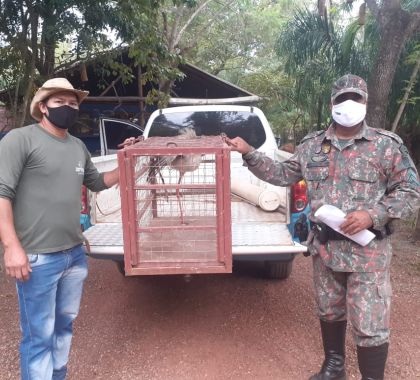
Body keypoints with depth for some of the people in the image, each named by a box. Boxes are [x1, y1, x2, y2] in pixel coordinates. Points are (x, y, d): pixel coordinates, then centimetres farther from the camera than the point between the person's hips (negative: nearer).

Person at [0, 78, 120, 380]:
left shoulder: (79, 147, 11)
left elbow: (97, 182, 25)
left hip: (75, 253, 7)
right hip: (37, 258, -7)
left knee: (65, 324, 21)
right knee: (39, 335, 5)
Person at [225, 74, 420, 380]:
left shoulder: (387, 145, -5)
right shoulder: (312, 145, 5)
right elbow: (282, 174, 12)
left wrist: (373, 215, -18)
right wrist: (249, 153, 4)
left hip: (368, 252, -4)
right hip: (323, 247, 4)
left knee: (369, 324, 3)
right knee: (329, 312, 21)